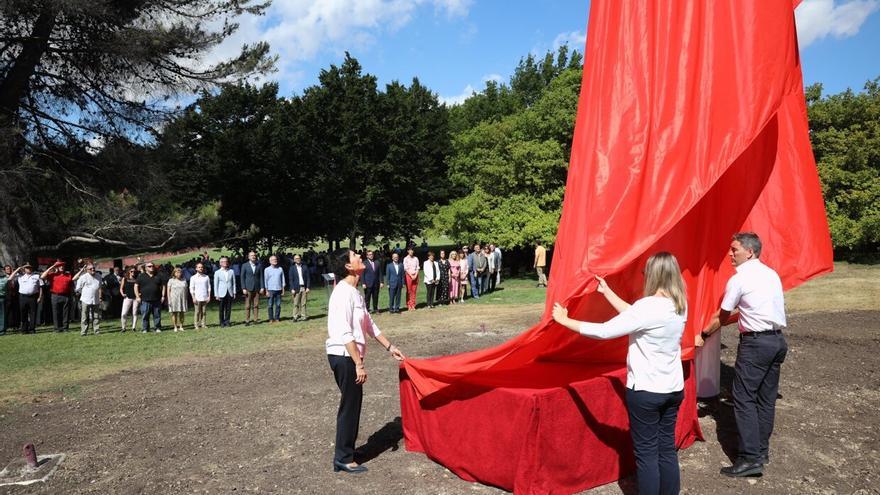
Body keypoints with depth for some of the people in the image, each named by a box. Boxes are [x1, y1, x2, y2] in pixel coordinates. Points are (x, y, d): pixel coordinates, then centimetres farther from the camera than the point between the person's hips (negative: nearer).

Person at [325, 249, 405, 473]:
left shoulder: (355, 292, 12)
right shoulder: (343, 293, -19)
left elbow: (369, 324, 18)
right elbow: (344, 333, -23)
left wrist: (390, 347, 18)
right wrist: (359, 364, -23)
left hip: (350, 356, 10)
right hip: (344, 356, -10)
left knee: (353, 403, 18)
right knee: (350, 405, 0)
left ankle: (345, 452, 32)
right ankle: (343, 458, 14)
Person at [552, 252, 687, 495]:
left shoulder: (649, 306, -23)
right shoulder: (680, 305, 1)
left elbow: (603, 331, -22)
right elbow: (634, 315, 11)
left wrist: (564, 320, -12)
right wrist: (607, 292, 16)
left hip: (646, 391, -7)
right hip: (674, 388, 8)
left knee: (646, 453, 6)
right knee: (667, 449, 16)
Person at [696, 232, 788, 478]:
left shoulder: (738, 280, -9)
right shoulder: (772, 274, 12)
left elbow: (722, 317, 1)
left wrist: (704, 334, 15)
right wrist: (736, 314, 30)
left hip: (756, 343, -8)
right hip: (778, 340, 8)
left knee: (744, 399, -5)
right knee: (766, 398, 14)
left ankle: (750, 458, -6)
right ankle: (762, 450, 23)